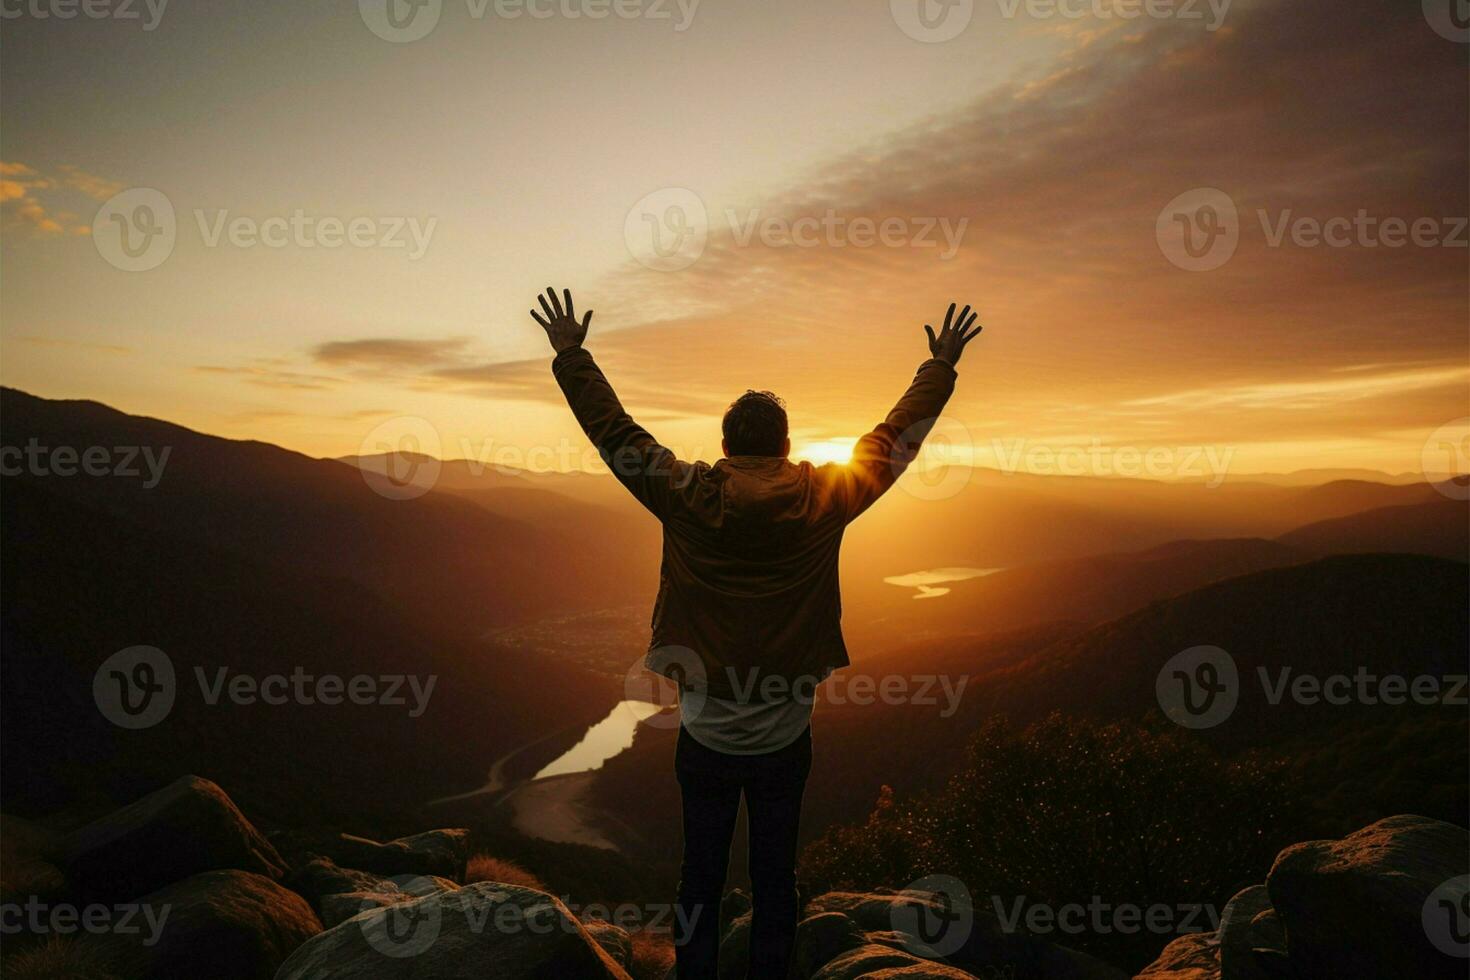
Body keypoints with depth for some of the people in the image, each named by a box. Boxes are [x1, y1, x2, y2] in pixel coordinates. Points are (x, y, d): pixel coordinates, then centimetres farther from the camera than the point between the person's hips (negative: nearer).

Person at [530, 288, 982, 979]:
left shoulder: (690, 498, -11)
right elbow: (897, 437, 4)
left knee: (701, 876, 16)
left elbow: (614, 430, -1)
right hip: (785, 739, 1)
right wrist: (941, 366, 17)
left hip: (705, 737, 0)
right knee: (775, 877, 16)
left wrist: (569, 353, 11)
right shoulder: (825, 499, -9)